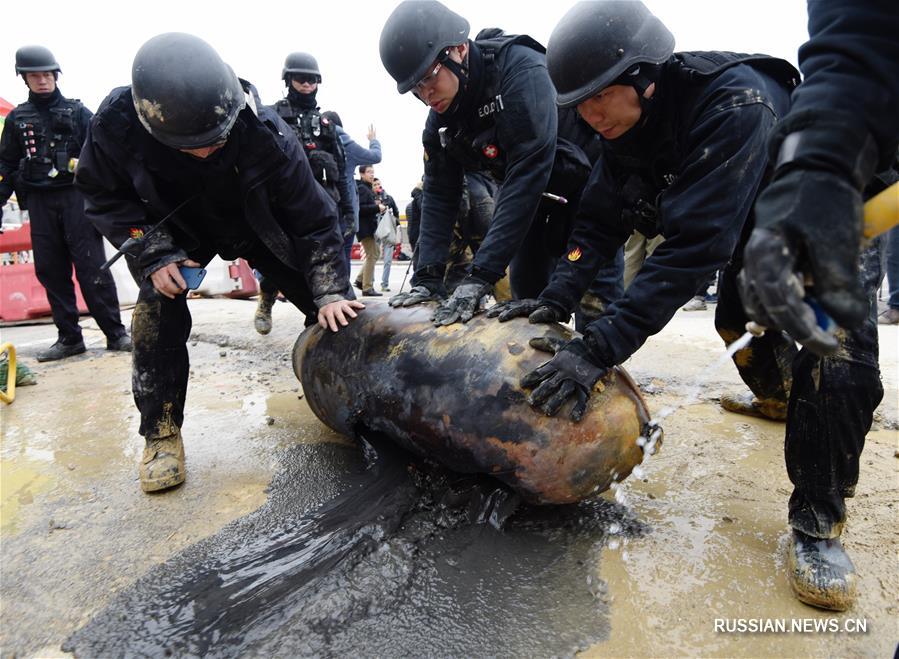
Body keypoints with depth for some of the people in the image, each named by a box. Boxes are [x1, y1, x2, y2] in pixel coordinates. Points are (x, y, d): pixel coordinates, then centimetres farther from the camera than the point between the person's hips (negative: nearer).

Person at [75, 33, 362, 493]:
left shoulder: (265, 134, -37)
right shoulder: (116, 124, -32)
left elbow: (315, 218, -28)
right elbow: (102, 195, -13)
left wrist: (330, 293, -31)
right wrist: (152, 254, -25)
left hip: (257, 225, 0)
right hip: (176, 227, 1)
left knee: (327, 305, -5)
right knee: (157, 310, -19)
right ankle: (161, 434, -4)